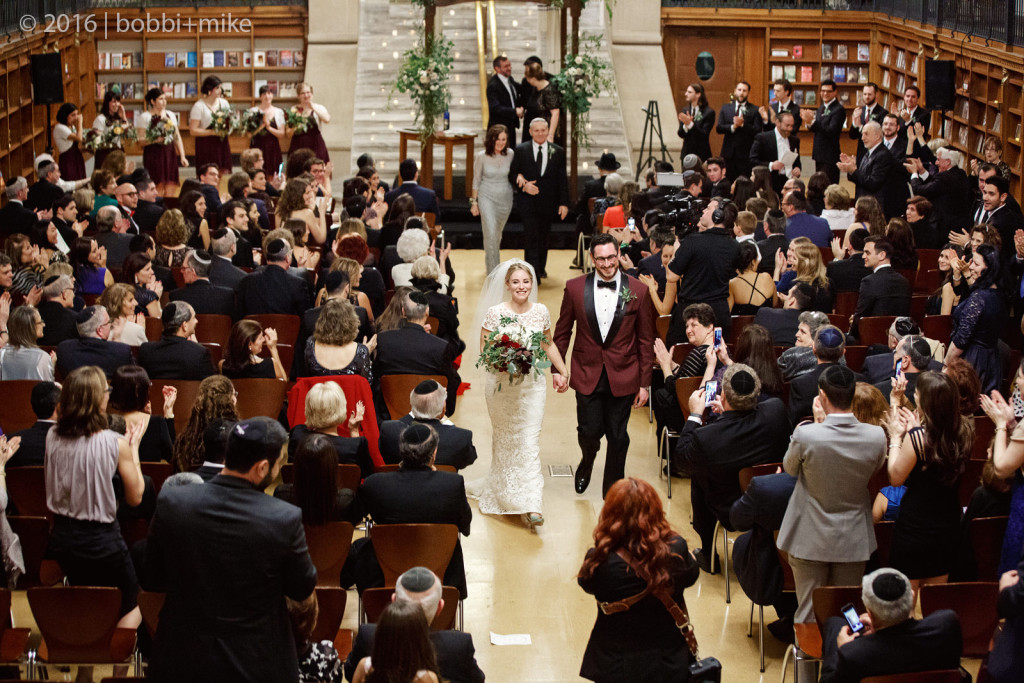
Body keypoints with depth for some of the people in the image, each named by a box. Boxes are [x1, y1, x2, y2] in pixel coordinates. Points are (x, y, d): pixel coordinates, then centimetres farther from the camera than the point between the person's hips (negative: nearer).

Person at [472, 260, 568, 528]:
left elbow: (548, 344, 17)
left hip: (533, 384, 1)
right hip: (502, 385, -1)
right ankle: (503, 492, 28)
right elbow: (484, 349, -3)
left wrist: (562, 372, 15)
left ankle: (531, 505, -7)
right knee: (505, 440, 10)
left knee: (530, 442, -5)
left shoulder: (541, 311, 2)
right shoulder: (495, 312, -7)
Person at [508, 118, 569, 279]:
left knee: (543, 237, 14)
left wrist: (564, 203, -1)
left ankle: (540, 268, 33)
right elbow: (512, 174, 2)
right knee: (531, 238, -10)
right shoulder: (520, 151, 0)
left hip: (548, 202, 2)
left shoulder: (558, 152, 4)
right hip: (528, 202, -2)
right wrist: (523, 185, -17)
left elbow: (562, 180, 4)